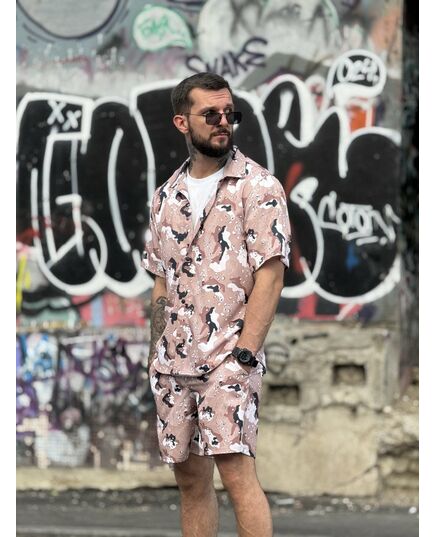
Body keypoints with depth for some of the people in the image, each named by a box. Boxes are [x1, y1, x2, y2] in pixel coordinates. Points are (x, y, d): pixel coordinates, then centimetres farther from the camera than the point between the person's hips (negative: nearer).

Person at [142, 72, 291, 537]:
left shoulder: (258, 187, -4)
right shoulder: (167, 196, 14)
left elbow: (270, 274, -10)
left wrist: (243, 353, -17)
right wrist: (155, 356, 11)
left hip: (230, 358, -6)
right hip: (174, 360, 6)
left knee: (235, 468, -16)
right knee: (190, 477, 8)